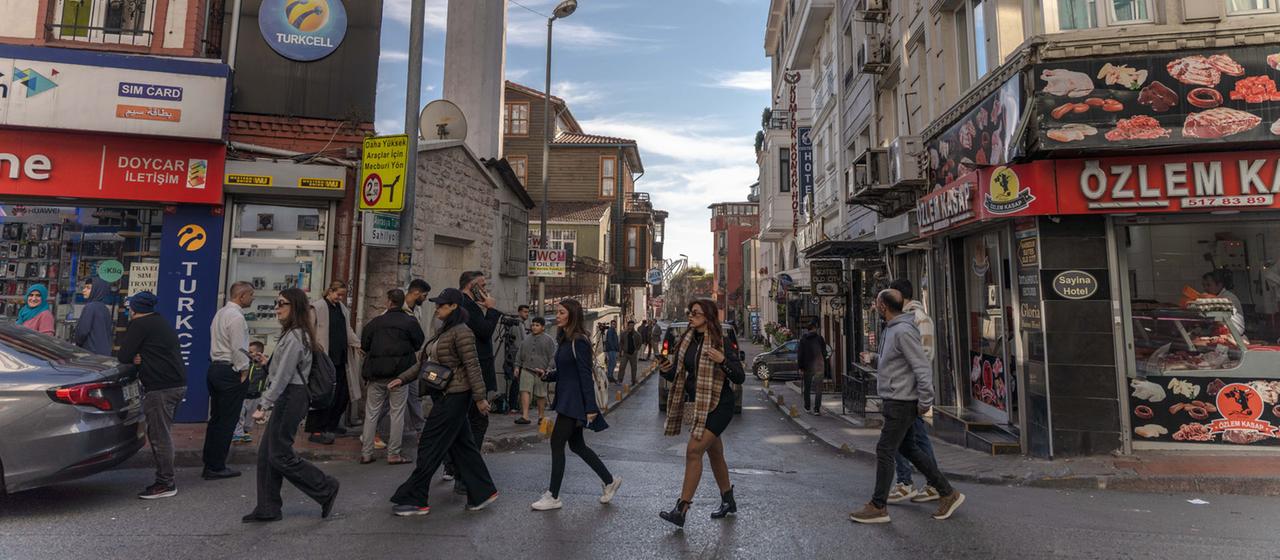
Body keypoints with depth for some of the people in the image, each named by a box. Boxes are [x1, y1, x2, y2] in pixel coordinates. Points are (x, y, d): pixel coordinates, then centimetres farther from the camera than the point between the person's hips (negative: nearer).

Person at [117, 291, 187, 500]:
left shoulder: (139, 325, -8)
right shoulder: (162, 322, 21)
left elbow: (123, 357, -8)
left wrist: (134, 359, 12)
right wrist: (138, 359, 5)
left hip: (161, 388, -10)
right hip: (177, 383, 10)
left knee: (159, 436, -4)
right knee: (162, 434, 15)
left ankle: (165, 484, 0)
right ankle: (165, 480, 20)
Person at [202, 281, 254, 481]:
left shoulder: (220, 313, 14)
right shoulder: (236, 317, -16)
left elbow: (217, 342, 18)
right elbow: (238, 349, -20)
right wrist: (244, 371, -10)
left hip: (215, 367, 10)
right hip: (231, 372, -10)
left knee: (216, 418, 16)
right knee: (227, 421, -2)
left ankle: (209, 463, 23)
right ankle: (216, 467, 4)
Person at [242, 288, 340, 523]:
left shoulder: (295, 337, -17)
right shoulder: (293, 334, 15)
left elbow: (283, 376, -19)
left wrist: (264, 405, -17)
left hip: (290, 398, -10)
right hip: (288, 398, 10)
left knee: (280, 455, -3)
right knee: (266, 454, 12)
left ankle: (326, 488, 9)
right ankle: (268, 509, 20)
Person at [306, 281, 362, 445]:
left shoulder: (342, 308, 15)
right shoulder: (317, 307, -7)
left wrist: (357, 344, 10)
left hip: (341, 359, 8)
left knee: (343, 394, 12)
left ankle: (331, 425, 28)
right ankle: (316, 431, 5)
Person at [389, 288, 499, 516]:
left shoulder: (461, 333, -15)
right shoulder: (442, 332, 15)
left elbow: (472, 366, -17)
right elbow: (426, 362, 19)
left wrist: (480, 397, -18)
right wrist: (403, 379, 13)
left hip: (454, 397, -10)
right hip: (444, 396, 10)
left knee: (430, 446, -2)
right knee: (461, 445, 13)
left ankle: (415, 500, 9)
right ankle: (483, 493, 21)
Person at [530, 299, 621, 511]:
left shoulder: (579, 341, -16)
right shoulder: (564, 340, 12)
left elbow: (586, 375, -19)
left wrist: (591, 408, -20)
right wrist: (548, 375, -2)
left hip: (575, 402, -10)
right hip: (566, 399, 10)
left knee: (557, 442, -4)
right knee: (576, 445, 15)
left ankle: (553, 497, 8)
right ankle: (609, 480, 28)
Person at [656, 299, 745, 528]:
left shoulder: (722, 341, -11)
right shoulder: (687, 341, 7)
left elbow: (740, 377, -12)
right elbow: (677, 375, 11)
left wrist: (722, 360, -27)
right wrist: (665, 369, -10)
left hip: (718, 405, -7)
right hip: (698, 405, 7)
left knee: (694, 450, -16)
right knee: (714, 454, 18)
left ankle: (682, 509, -11)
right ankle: (728, 502, 36)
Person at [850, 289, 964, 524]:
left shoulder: (903, 331, -20)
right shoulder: (890, 330, 11)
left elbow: (923, 367, -21)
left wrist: (925, 401, -18)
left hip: (902, 403, -10)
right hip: (894, 400, 10)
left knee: (885, 451, -3)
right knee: (908, 448, 16)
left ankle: (878, 507, 7)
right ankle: (947, 493, 25)